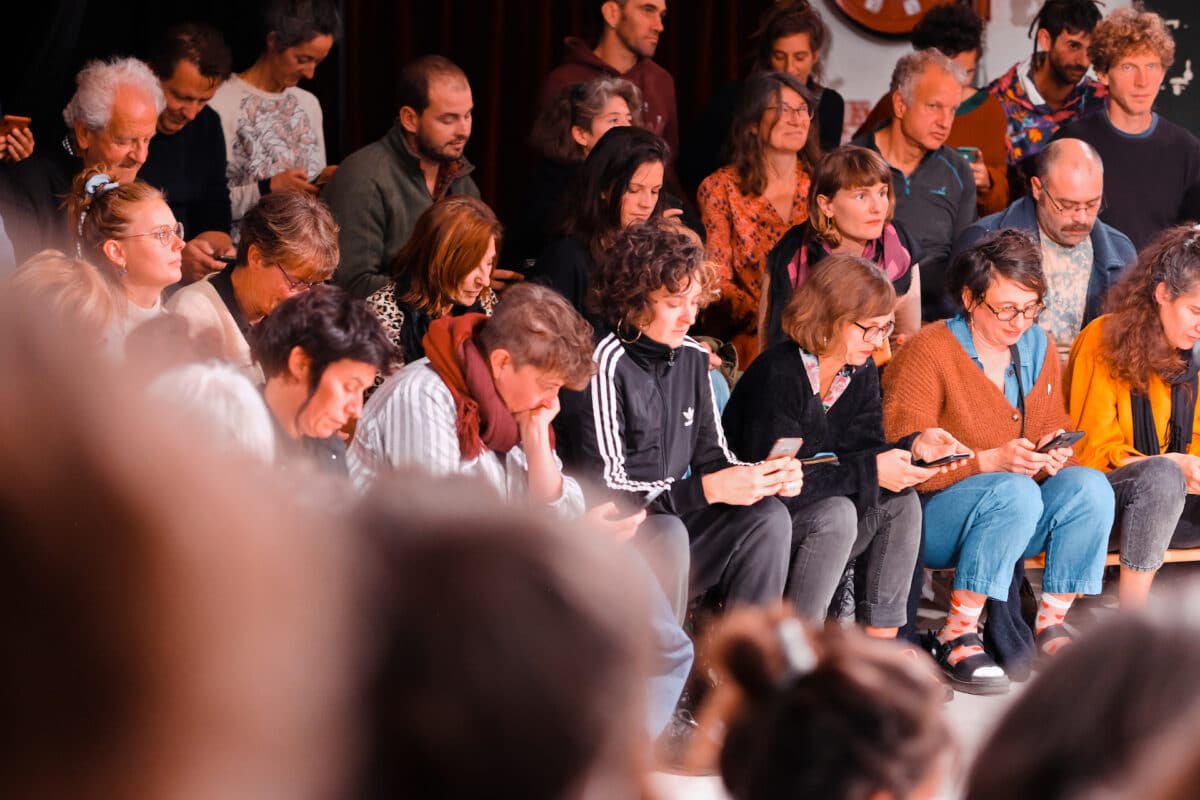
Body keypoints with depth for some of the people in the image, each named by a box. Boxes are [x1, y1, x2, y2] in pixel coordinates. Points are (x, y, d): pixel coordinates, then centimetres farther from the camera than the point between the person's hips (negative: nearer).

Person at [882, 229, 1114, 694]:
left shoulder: (1036, 348, 9)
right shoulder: (927, 353, -11)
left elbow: (1053, 431, 15)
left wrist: (1053, 455, -10)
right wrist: (993, 461, -26)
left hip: (1013, 517, 6)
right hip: (931, 518, -6)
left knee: (1090, 486, -21)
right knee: (1015, 493, -36)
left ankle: (1050, 625, -13)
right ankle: (956, 637, -28)